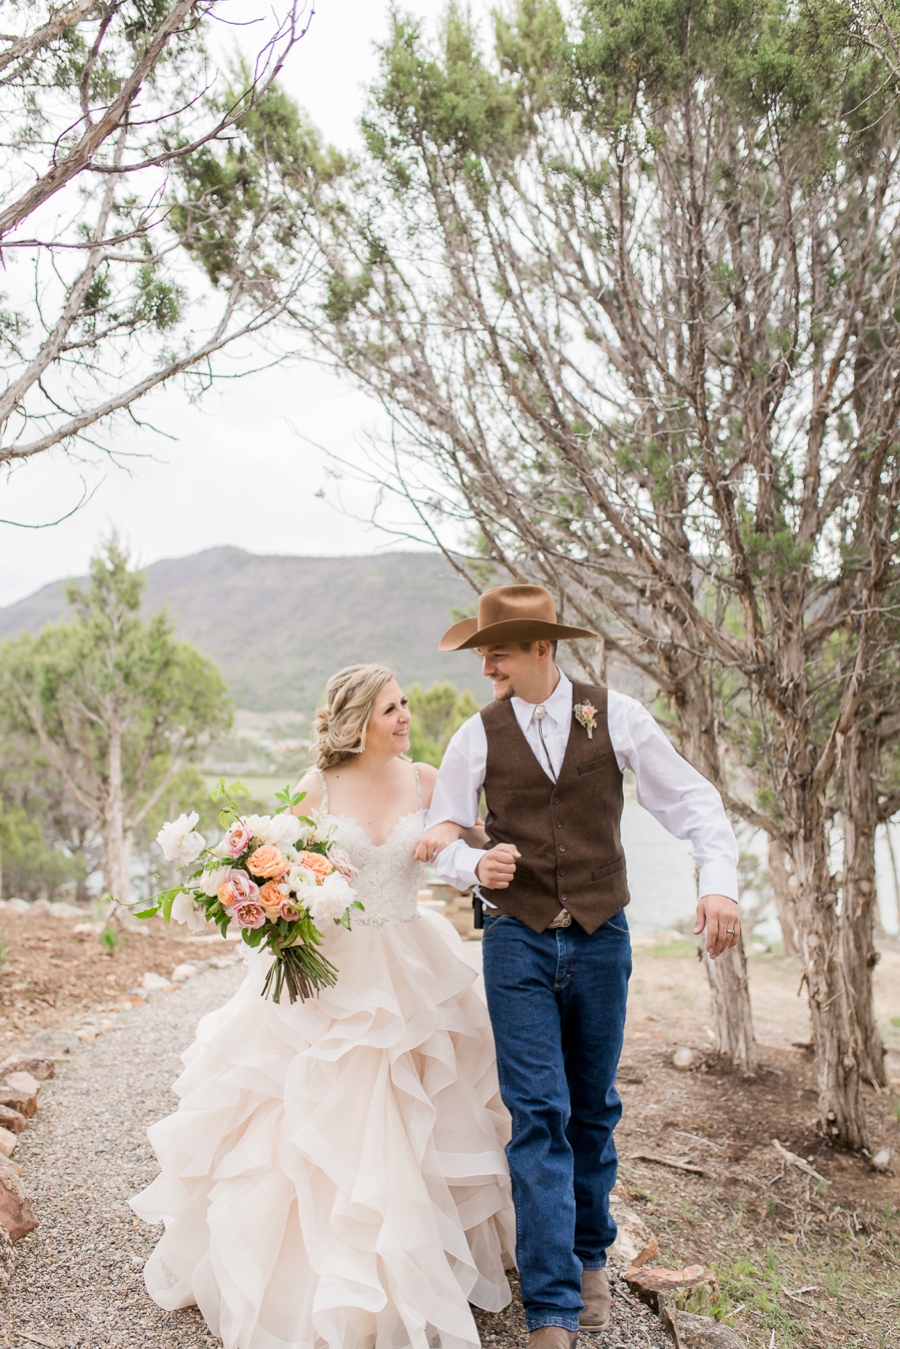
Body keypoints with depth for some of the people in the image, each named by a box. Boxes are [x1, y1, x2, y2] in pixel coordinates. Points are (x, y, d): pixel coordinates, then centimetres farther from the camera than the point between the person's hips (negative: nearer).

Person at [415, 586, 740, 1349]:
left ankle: (589, 1257, 37)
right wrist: (475, 865, -19)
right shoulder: (479, 736, -1)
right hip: (518, 943, -1)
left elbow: (690, 800, -3)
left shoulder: (615, 716, -3)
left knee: (593, 1109, 14)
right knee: (539, 1115, -5)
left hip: (601, 941, 1)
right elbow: (440, 841, 3)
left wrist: (720, 883, -18)